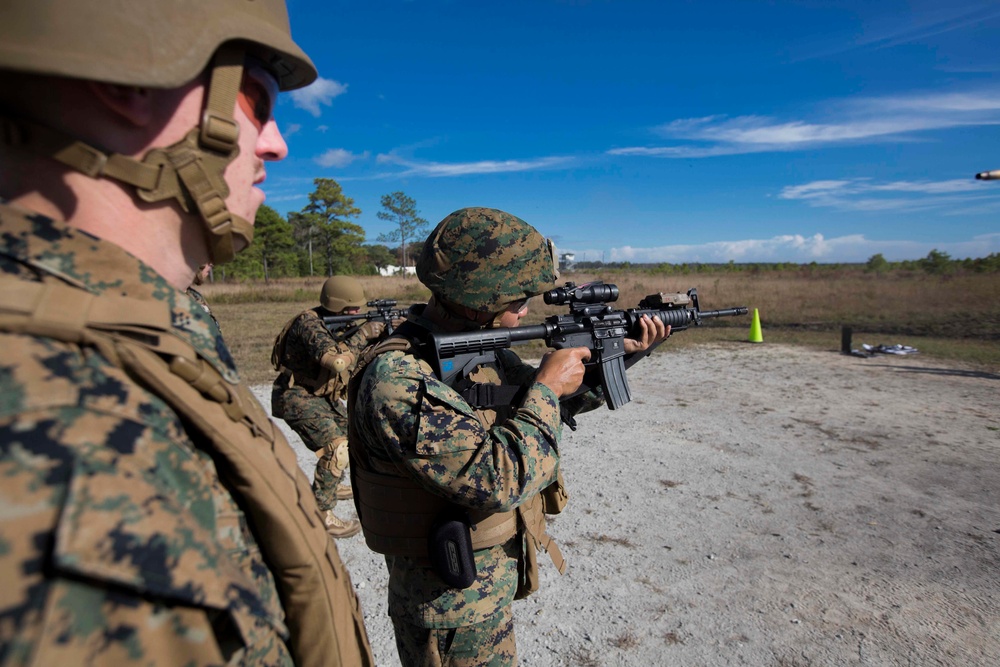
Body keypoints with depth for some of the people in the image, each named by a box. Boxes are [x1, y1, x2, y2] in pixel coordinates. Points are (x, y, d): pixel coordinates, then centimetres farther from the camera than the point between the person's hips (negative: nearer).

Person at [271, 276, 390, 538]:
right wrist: (363, 334, -30)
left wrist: (378, 333, -16)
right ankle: (321, 514, -12)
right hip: (297, 398, -9)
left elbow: (364, 353, 3)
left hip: (323, 396, 10)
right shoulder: (309, 323, -26)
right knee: (337, 448, -21)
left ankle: (330, 485, 39)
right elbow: (335, 362, -40)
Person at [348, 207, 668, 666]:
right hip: (454, 607, -8)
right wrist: (546, 387, -23)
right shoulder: (394, 378, -30)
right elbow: (499, 480, -35)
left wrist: (622, 351, 3)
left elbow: (559, 400, 11)